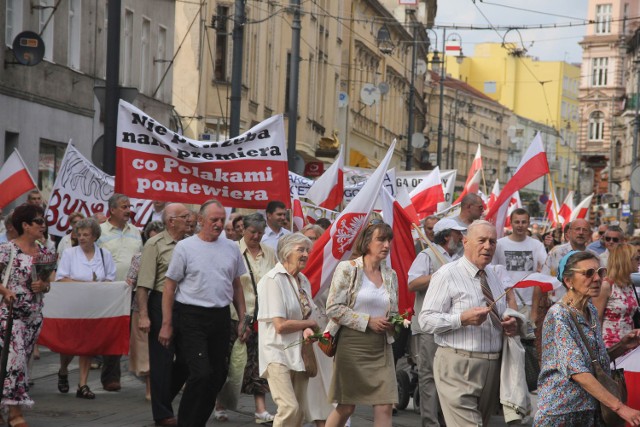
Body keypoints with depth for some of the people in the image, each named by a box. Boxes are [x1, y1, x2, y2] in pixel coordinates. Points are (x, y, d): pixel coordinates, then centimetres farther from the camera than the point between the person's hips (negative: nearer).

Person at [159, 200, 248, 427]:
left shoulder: (231, 248, 10)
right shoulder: (185, 247, -3)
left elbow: (236, 285, 18)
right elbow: (170, 287, -2)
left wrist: (243, 319, 13)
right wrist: (167, 324, -6)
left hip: (221, 317, 5)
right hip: (191, 317, -5)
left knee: (218, 375, 7)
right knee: (201, 374, -14)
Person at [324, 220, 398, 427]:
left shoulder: (391, 275, 11)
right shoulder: (347, 269, -4)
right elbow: (333, 308, -10)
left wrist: (396, 323, -3)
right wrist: (368, 321, -14)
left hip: (381, 347, 5)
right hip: (352, 345, -4)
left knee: (385, 407, -4)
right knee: (346, 407, 3)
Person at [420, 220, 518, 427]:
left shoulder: (493, 275, 15)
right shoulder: (447, 275, -8)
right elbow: (426, 320, -12)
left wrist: (509, 324, 4)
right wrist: (462, 319, -26)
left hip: (492, 366, 8)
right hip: (459, 367, -8)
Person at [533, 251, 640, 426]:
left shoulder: (592, 311, 7)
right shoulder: (558, 315, -16)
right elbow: (576, 370, -24)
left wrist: (622, 347, 0)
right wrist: (620, 407, -27)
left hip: (592, 411, 7)